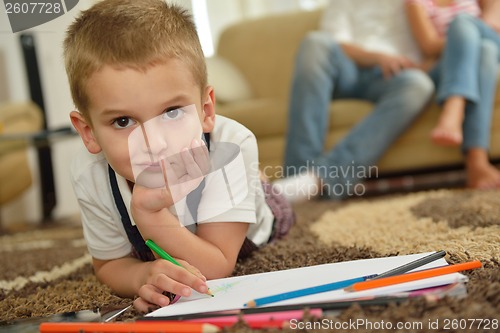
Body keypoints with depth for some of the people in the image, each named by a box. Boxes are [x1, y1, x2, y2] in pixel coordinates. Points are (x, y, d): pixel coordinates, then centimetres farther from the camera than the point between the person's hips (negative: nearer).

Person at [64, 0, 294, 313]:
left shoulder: (230, 148, -48)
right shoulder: (89, 176, -39)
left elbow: (216, 270, -43)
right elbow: (109, 264, -22)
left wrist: (148, 213, -59)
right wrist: (144, 275, -47)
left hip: (246, 240, -1)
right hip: (148, 253, 2)